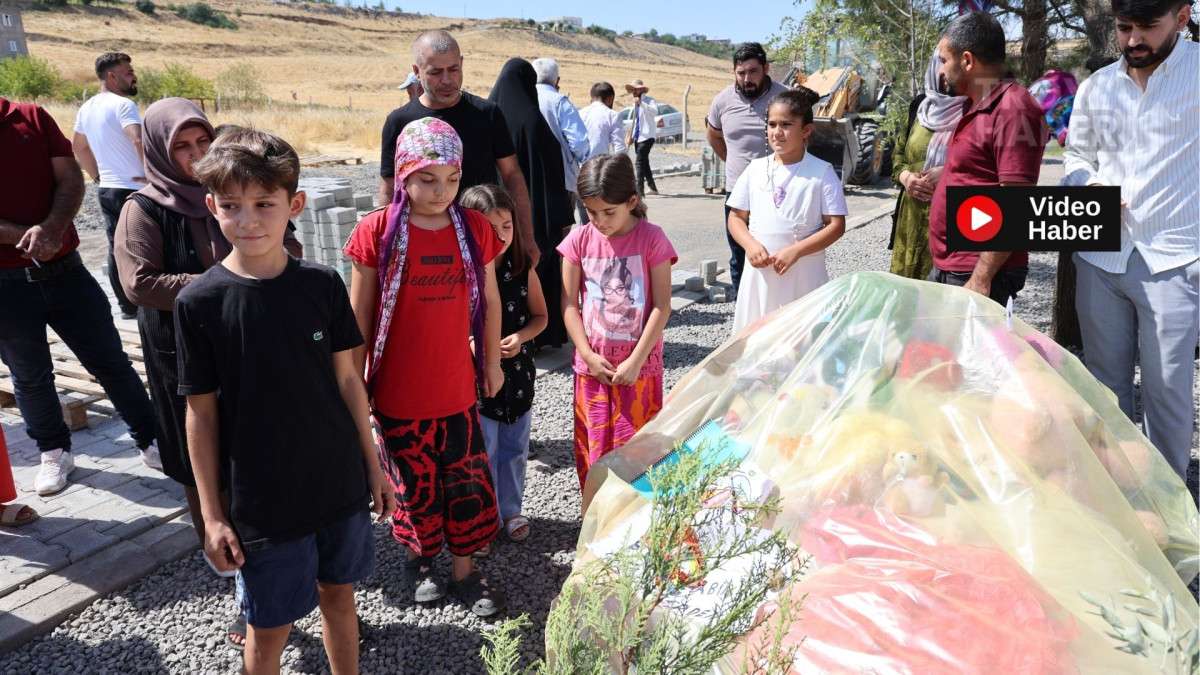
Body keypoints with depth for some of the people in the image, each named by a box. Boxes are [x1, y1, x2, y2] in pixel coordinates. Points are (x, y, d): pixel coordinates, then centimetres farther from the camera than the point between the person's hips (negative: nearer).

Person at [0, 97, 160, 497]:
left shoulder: (32, 117, 3)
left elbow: (71, 179, -3)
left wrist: (51, 229, -20)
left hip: (64, 268, 1)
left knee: (110, 361, 8)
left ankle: (150, 439, 21)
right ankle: (54, 452, 33)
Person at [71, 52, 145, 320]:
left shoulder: (87, 108, 13)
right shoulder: (123, 105, -15)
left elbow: (78, 148, 23)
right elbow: (139, 141, -30)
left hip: (106, 189, 8)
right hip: (133, 189, -8)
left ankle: (127, 306, 19)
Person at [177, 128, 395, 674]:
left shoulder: (323, 284, -5)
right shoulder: (199, 302, -11)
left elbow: (347, 378, 3)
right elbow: (201, 411, -6)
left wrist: (373, 464, 7)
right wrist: (211, 514, -4)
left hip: (341, 482, 3)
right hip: (263, 499, -2)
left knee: (338, 593, 19)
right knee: (269, 626, 11)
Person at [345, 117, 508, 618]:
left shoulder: (474, 228, -3)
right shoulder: (377, 231, -11)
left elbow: (489, 301, 8)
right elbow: (359, 315, -5)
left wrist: (492, 362, 14)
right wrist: (355, 383, -2)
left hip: (457, 386, 3)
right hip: (399, 391, -2)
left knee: (468, 479, 10)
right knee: (414, 482, 14)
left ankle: (464, 569, 30)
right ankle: (419, 559, 39)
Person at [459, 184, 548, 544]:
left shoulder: (523, 271, -5)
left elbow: (540, 316, 6)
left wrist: (520, 337, -13)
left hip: (518, 373, 3)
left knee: (515, 450, 17)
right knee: (482, 453, 7)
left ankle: (511, 510, 36)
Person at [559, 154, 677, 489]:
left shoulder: (651, 238, -8)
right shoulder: (580, 240, -1)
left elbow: (662, 307, -9)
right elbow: (569, 304, 1)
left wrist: (635, 361, -12)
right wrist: (588, 355, -7)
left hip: (639, 365, -2)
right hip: (593, 365, 3)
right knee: (594, 448, 11)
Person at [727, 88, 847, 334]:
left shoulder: (822, 172, -3)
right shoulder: (755, 169, 6)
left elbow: (836, 226, -7)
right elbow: (736, 217, 10)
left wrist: (795, 251, -18)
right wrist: (751, 245, -10)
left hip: (804, 275, -3)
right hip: (760, 273, 3)